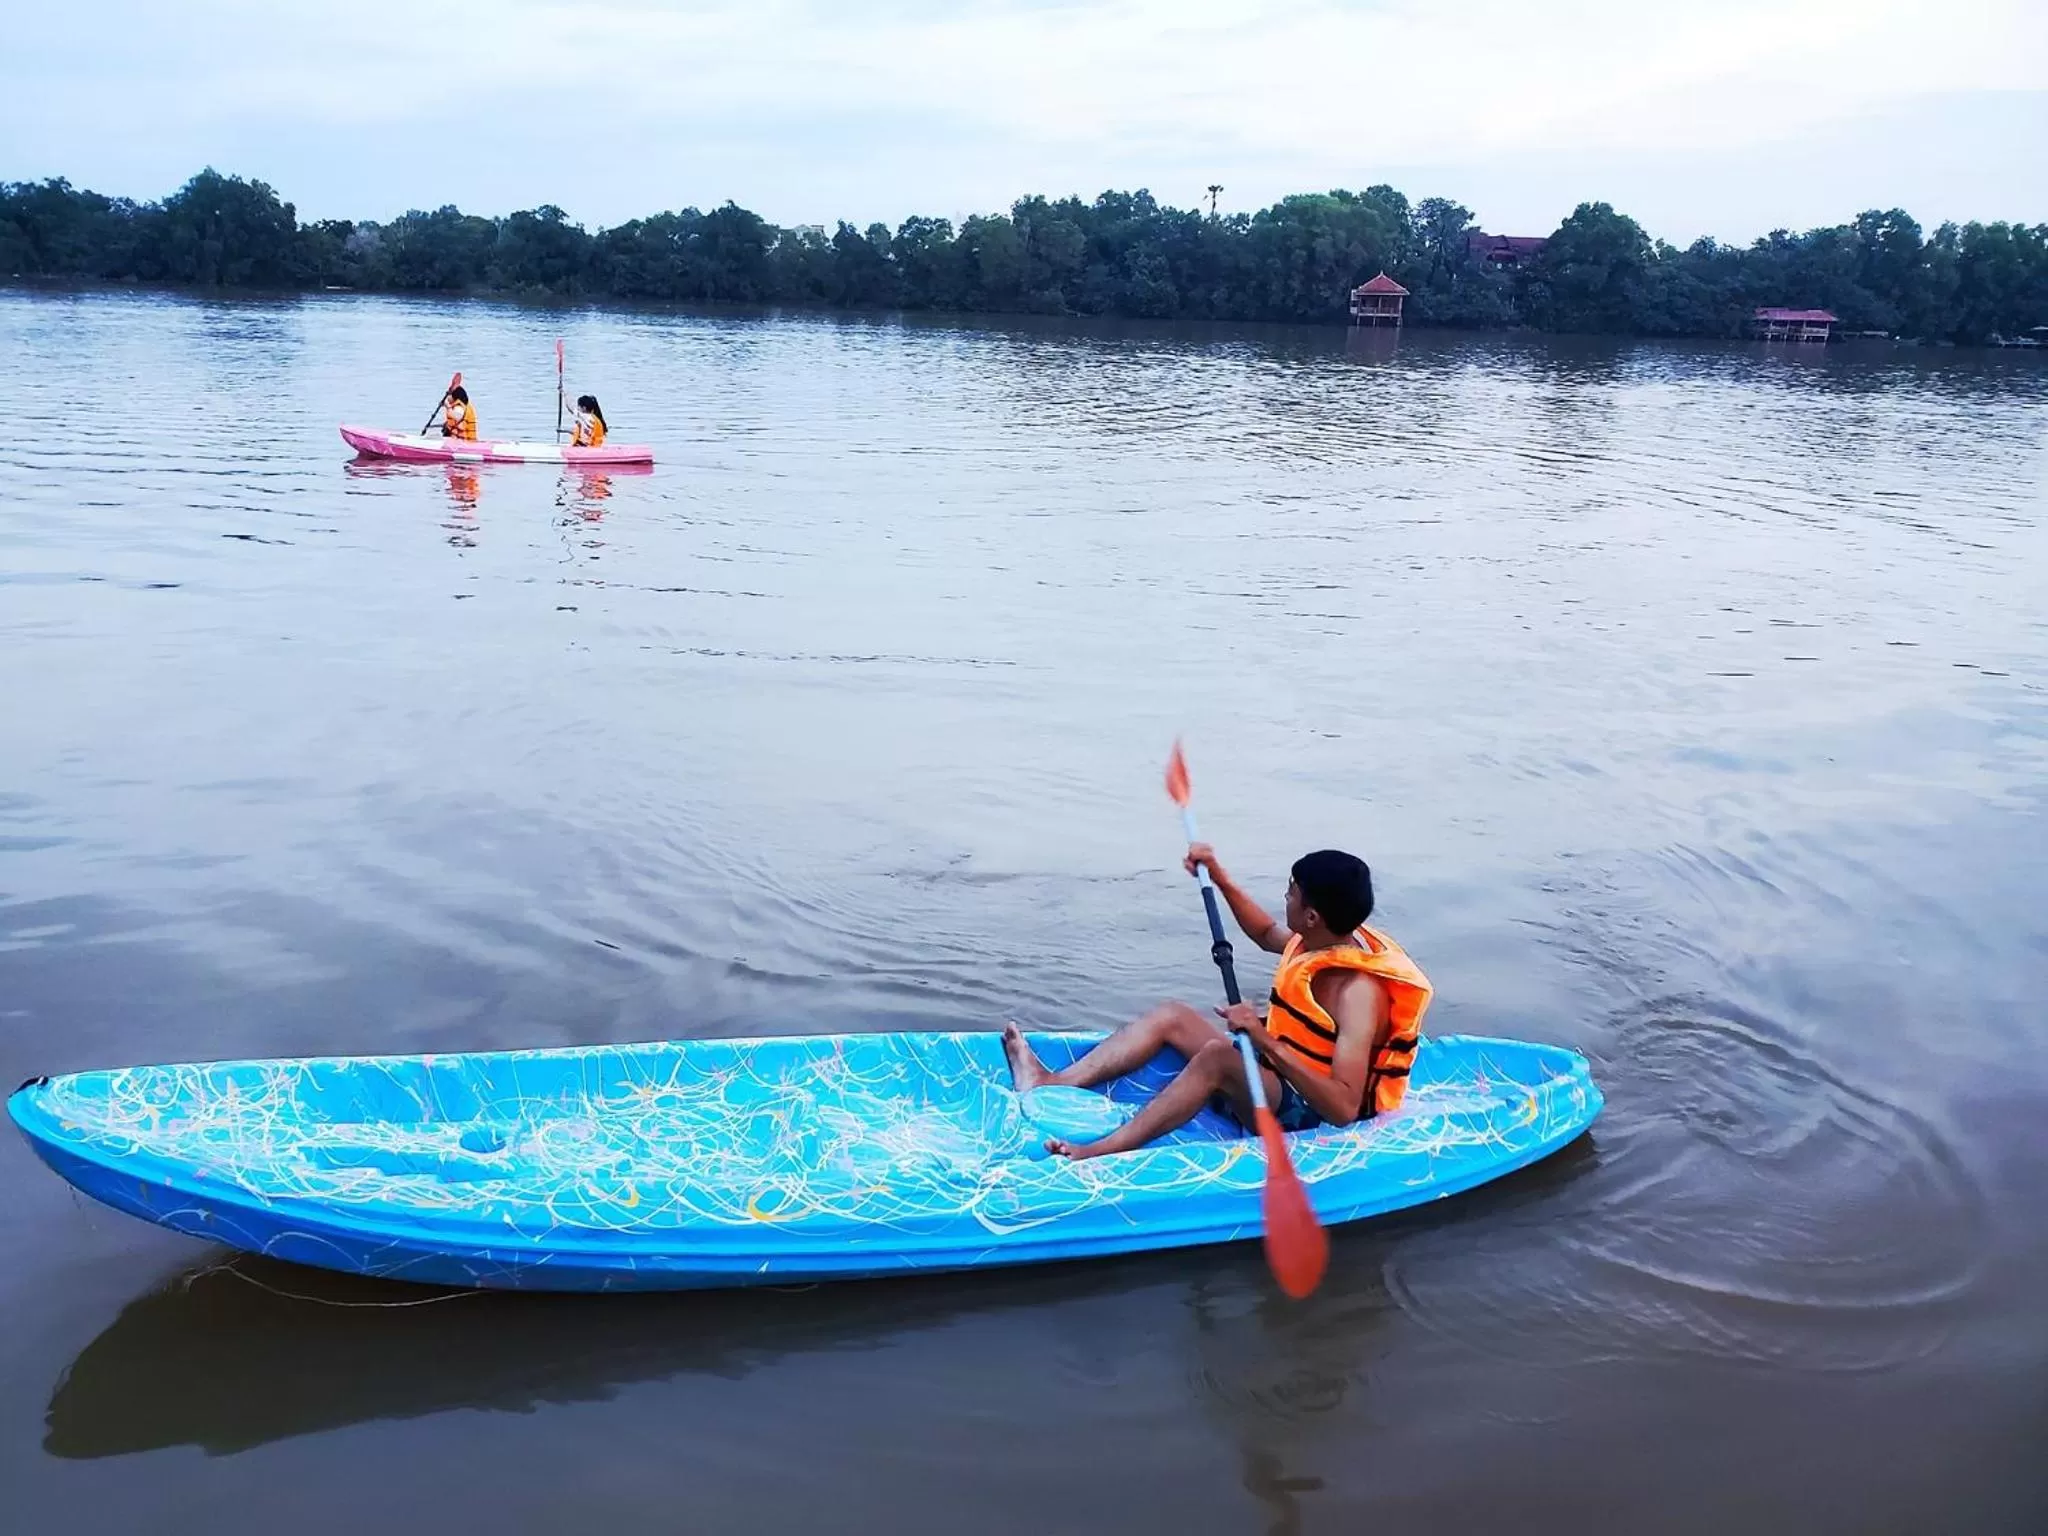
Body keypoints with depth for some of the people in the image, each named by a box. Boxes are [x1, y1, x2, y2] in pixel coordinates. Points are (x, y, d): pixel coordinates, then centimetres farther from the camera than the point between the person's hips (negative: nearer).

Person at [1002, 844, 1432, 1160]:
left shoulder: (1357, 991, -26)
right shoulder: (1321, 941, -1)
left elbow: (1345, 1108, -35)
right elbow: (1267, 934, 25)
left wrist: (1266, 1042, -44)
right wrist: (1220, 879, 13)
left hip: (1309, 1114, -10)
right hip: (1276, 1075, 10)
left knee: (1218, 1054, -35)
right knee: (1171, 1016, 4)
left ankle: (1099, 1153, -41)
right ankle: (1052, 1083, -10)